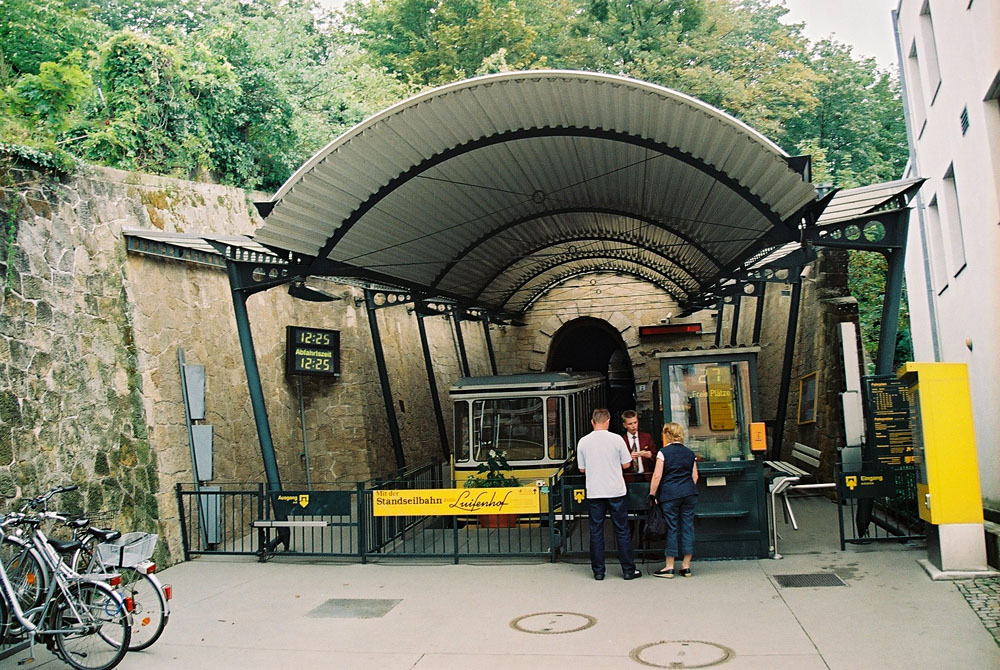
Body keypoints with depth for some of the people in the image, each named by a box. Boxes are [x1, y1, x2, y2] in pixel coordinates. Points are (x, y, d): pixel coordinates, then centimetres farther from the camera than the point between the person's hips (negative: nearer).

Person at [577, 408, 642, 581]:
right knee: (622, 531, 7)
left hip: (594, 492, 1)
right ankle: (628, 570, 12)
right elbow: (626, 464, 0)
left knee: (596, 531, 8)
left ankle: (598, 571, 10)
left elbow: (582, 469, 6)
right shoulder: (616, 439, -6)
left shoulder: (583, 442, -1)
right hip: (615, 491, -1)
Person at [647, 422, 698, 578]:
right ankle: (686, 566, 13)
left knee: (671, 528, 0)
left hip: (669, 494, -4)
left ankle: (669, 567, 5)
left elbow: (657, 476, -9)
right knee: (687, 526, 7)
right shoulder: (689, 453, 10)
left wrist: (651, 495, -2)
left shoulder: (663, 452, -4)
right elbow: (695, 476, 11)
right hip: (689, 493, 4)